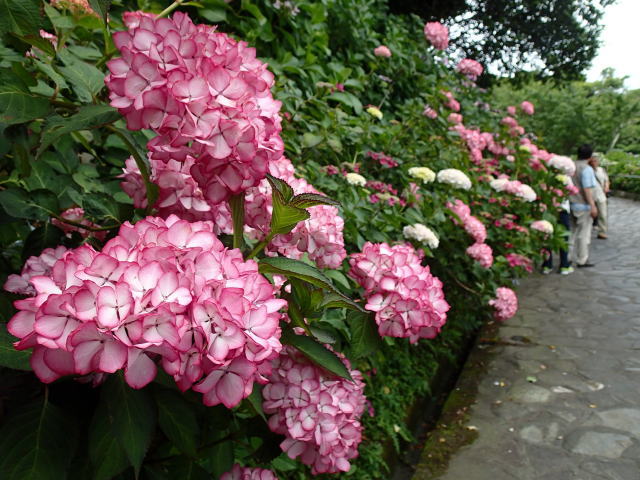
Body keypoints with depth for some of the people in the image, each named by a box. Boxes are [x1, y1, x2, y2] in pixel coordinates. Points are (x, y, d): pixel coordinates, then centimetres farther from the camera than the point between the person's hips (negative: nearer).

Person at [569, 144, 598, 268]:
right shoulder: (587, 169, -14)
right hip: (583, 205, -7)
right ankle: (582, 260, 8)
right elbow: (587, 189, -19)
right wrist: (593, 206, -17)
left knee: (573, 232, 16)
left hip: (572, 204, 7)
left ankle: (571, 257, 19)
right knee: (584, 233, 2)